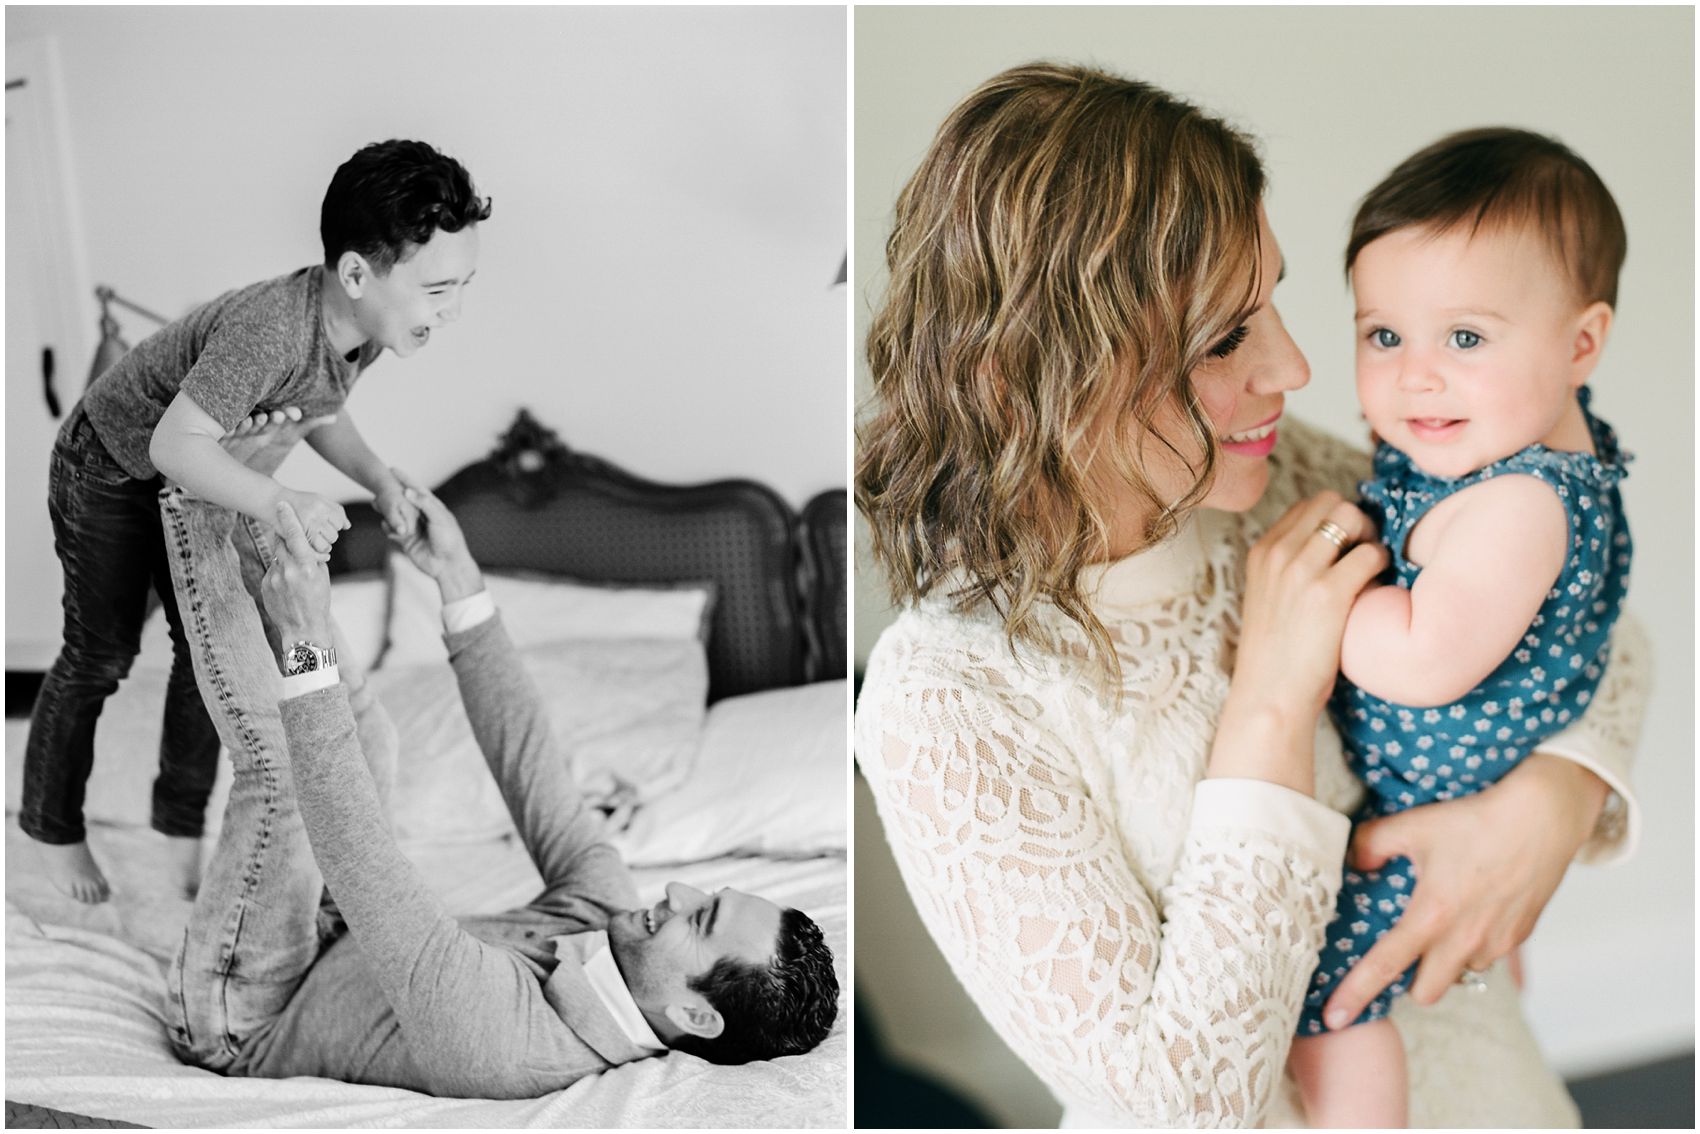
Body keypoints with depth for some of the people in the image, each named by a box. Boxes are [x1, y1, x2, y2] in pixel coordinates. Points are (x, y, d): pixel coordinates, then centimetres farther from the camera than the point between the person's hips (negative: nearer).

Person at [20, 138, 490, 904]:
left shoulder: (365, 322, -17)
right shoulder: (271, 326, -42)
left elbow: (321, 411, 2)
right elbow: (175, 443, -43)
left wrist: (380, 482, -13)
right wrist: (279, 503, -53)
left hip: (199, 477, 7)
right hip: (112, 467, -7)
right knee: (100, 658, 8)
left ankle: (182, 823, 31)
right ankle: (51, 826, 32)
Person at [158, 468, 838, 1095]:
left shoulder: (503, 1043, -40)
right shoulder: (611, 914, -14)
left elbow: (361, 864, -44)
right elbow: (530, 759, -7)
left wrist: (309, 647, -44)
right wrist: (458, 578, -8)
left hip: (241, 1022, -8)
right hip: (323, 962, 8)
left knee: (281, 766, -26)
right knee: (366, 740, 9)